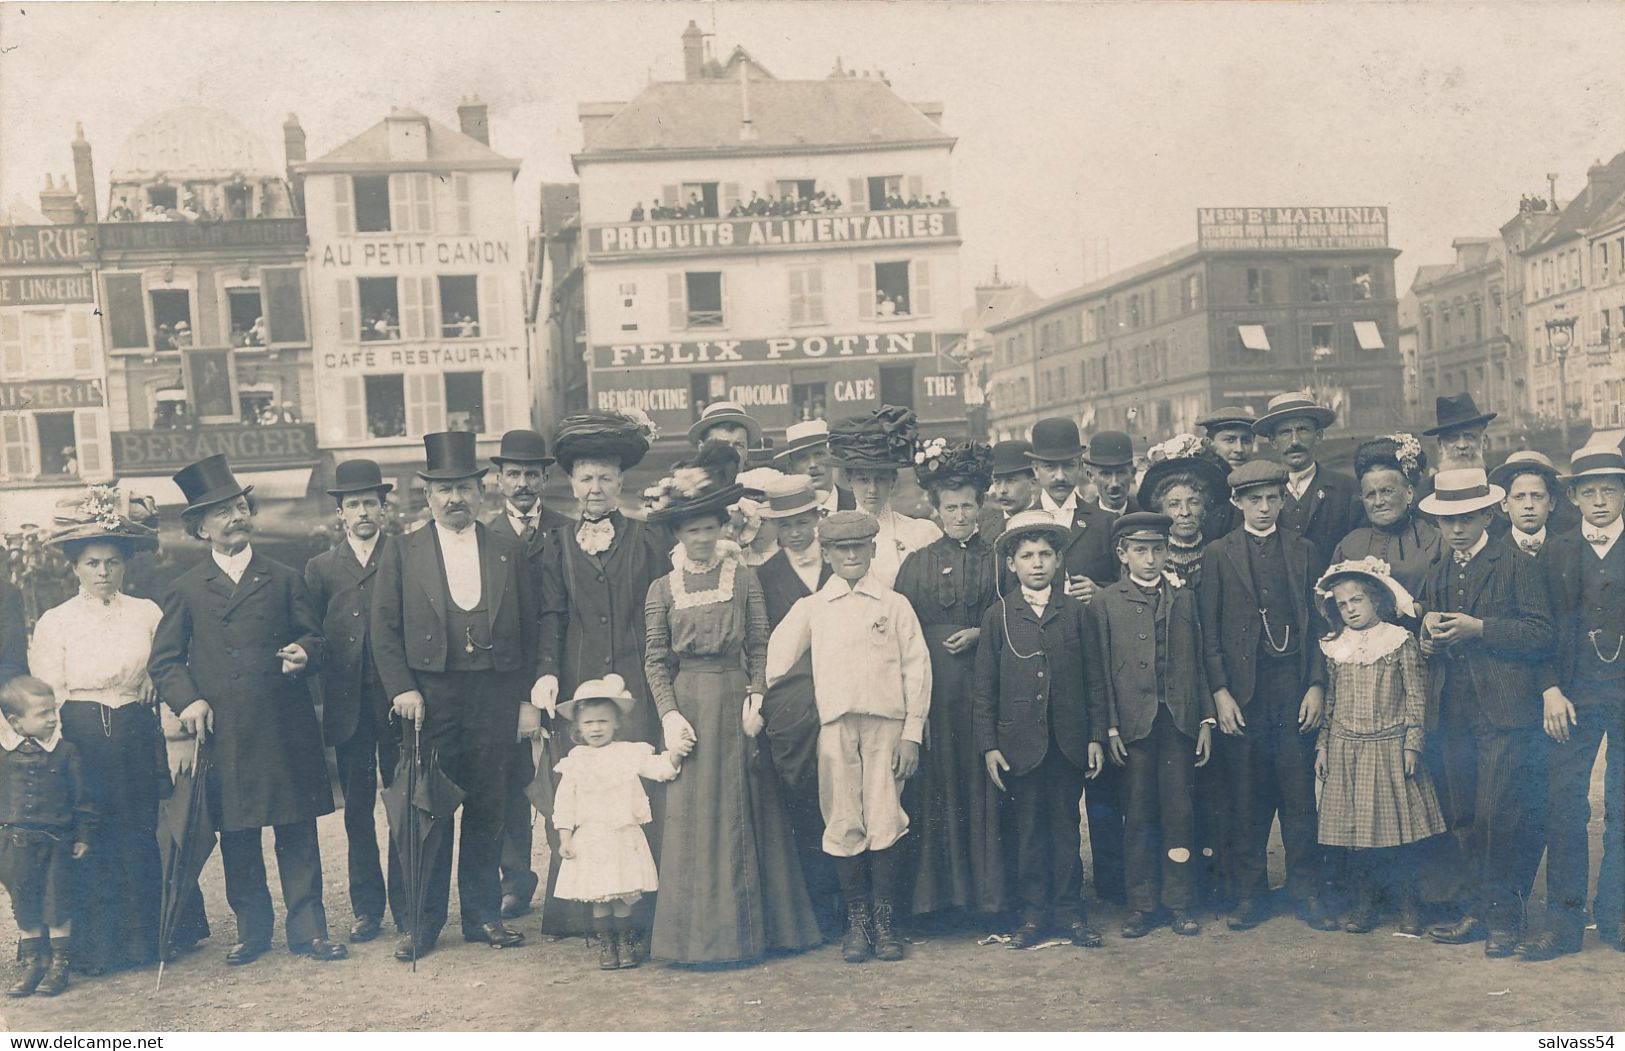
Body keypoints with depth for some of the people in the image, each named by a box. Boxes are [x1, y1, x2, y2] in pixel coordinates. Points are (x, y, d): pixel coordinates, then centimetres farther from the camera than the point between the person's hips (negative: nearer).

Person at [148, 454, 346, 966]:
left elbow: (315, 639, 12)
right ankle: (252, 930, 20)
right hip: (224, 736, 0)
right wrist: (188, 699, -8)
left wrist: (304, 654, -12)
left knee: (298, 833, 2)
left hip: (287, 730, 0)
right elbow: (163, 660, 9)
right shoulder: (186, 590, 9)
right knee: (236, 837, 6)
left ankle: (308, 928, 11)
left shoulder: (286, 580, 12)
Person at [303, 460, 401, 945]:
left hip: (397, 701, -2)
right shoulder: (321, 568, 10)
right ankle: (367, 907, 17)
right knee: (357, 809, 8)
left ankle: (405, 905, 12)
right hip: (348, 705, 2)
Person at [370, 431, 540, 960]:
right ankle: (424, 921, 11)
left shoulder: (508, 551, 10)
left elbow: (529, 628, 10)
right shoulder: (402, 553, 6)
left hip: (495, 694, 2)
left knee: (488, 808, 7)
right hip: (430, 695, -1)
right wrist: (402, 689, -7)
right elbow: (384, 630, 3)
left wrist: (527, 694, 4)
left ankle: (483, 915, 17)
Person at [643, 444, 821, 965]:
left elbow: (761, 646, 3)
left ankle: (747, 926, 14)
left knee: (742, 812, 4)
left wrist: (755, 699, -8)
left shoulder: (743, 577, 5)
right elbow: (655, 660, 4)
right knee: (690, 815, 1)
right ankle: (699, 930, 9)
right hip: (687, 703, 0)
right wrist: (669, 714, -7)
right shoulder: (662, 589, 6)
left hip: (734, 702, 0)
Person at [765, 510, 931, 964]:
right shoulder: (810, 609, 11)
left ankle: (884, 919, 8)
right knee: (843, 823, -1)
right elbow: (777, 660, 12)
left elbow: (916, 667, 7)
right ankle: (857, 921, 10)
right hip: (835, 724, 1)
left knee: (884, 820, -4)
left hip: (885, 723, -1)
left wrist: (912, 733, 1)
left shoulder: (895, 605, 9)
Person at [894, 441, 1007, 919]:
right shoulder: (917, 563, 7)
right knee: (934, 780, 2)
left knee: (983, 783, 0)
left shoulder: (996, 560, 7)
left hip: (983, 681, 0)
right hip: (931, 686, 0)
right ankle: (936, 892, 11)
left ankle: (986, 890, 10)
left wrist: (979, 634, -9)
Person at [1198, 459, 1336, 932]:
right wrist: (1220, 692, -5)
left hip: (1295, 688, 1)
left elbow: (1319, 623, 7)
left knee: (1301, 795, 2)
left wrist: (1316, 685, -2)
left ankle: (1306, 892, 12)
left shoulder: (1303, 552, 10)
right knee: (1246, 799, 4)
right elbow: (1210, 630, 3)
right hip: (1243, 692, 0)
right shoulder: (1218, 554, 7)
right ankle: (1249, 892, 14)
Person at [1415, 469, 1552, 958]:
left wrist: (1479, 629, -17)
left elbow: (1541, 634, -8)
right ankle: (1478, 910, 17)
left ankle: (1504, 917, 4)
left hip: (1506, 713, -6)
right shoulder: (1435, 575, 18)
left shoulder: (1516, 565, -1)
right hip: (1454, 714, 6)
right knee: (1464, 818, 7)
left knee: (1498, 817, -8)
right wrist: (1429, 641, 1)